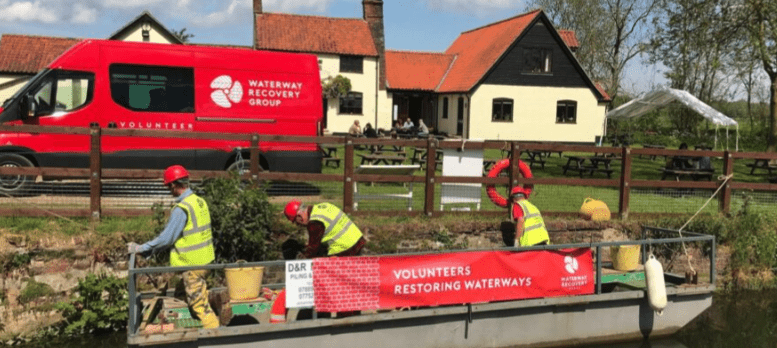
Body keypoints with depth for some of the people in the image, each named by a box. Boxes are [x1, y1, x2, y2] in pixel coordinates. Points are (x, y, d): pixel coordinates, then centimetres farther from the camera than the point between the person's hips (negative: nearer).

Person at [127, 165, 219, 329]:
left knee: (198, 303, 1)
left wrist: (140, 249, -9)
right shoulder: (200, 201, 6)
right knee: (201, 298, 20)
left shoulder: (181, 209, -20)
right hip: (205, 259, 9)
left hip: (192, 264, -9)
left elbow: (166, 239, -18)